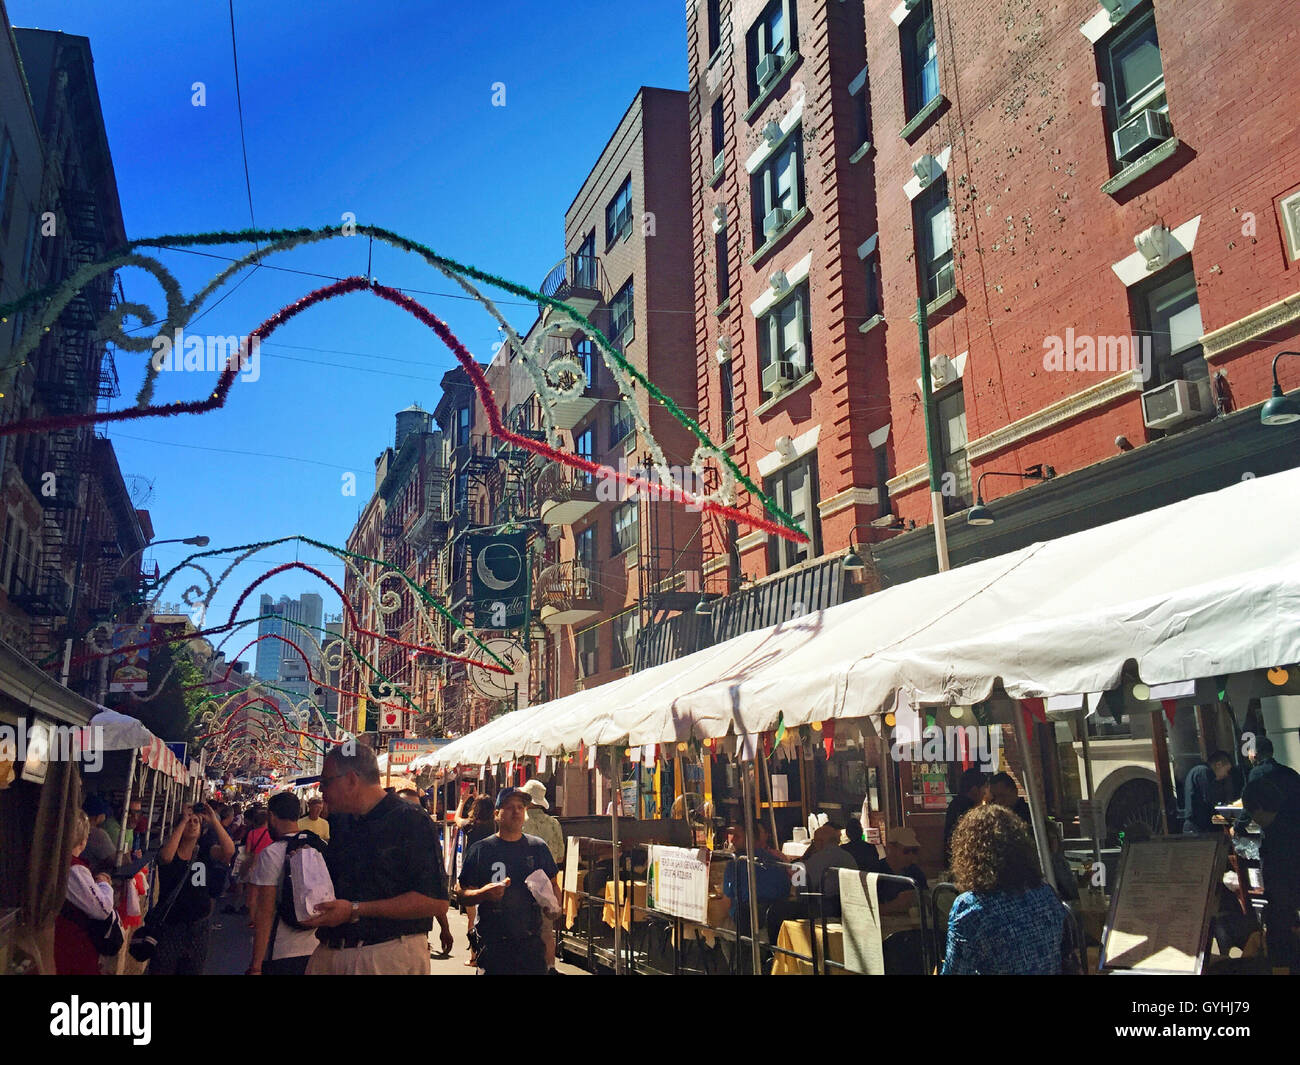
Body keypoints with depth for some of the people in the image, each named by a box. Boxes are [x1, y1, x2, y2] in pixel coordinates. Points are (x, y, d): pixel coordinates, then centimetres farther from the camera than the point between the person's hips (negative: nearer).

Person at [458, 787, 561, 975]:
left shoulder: (538, 847, 9)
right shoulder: (481, 849, -1)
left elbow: (553, 884, 17)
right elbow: (463, 893, -1)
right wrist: (484, 893, -20)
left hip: (531, 939, 3)